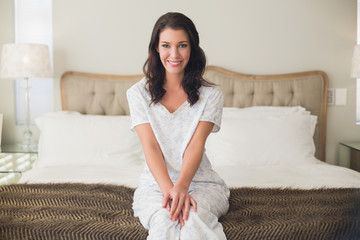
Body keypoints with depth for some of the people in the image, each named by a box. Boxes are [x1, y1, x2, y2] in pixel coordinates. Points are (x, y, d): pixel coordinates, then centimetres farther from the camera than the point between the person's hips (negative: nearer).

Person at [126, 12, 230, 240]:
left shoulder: (211, 94, 3)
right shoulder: (139, 93, 3)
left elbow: (196, 145, -9)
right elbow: (151, 146, -7)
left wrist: (181, 186, -27)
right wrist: (169, 189, -24)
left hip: (201, 181, 0)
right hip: (156, 182, 1)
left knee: (194, 218, -34)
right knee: (163, 221, -32)